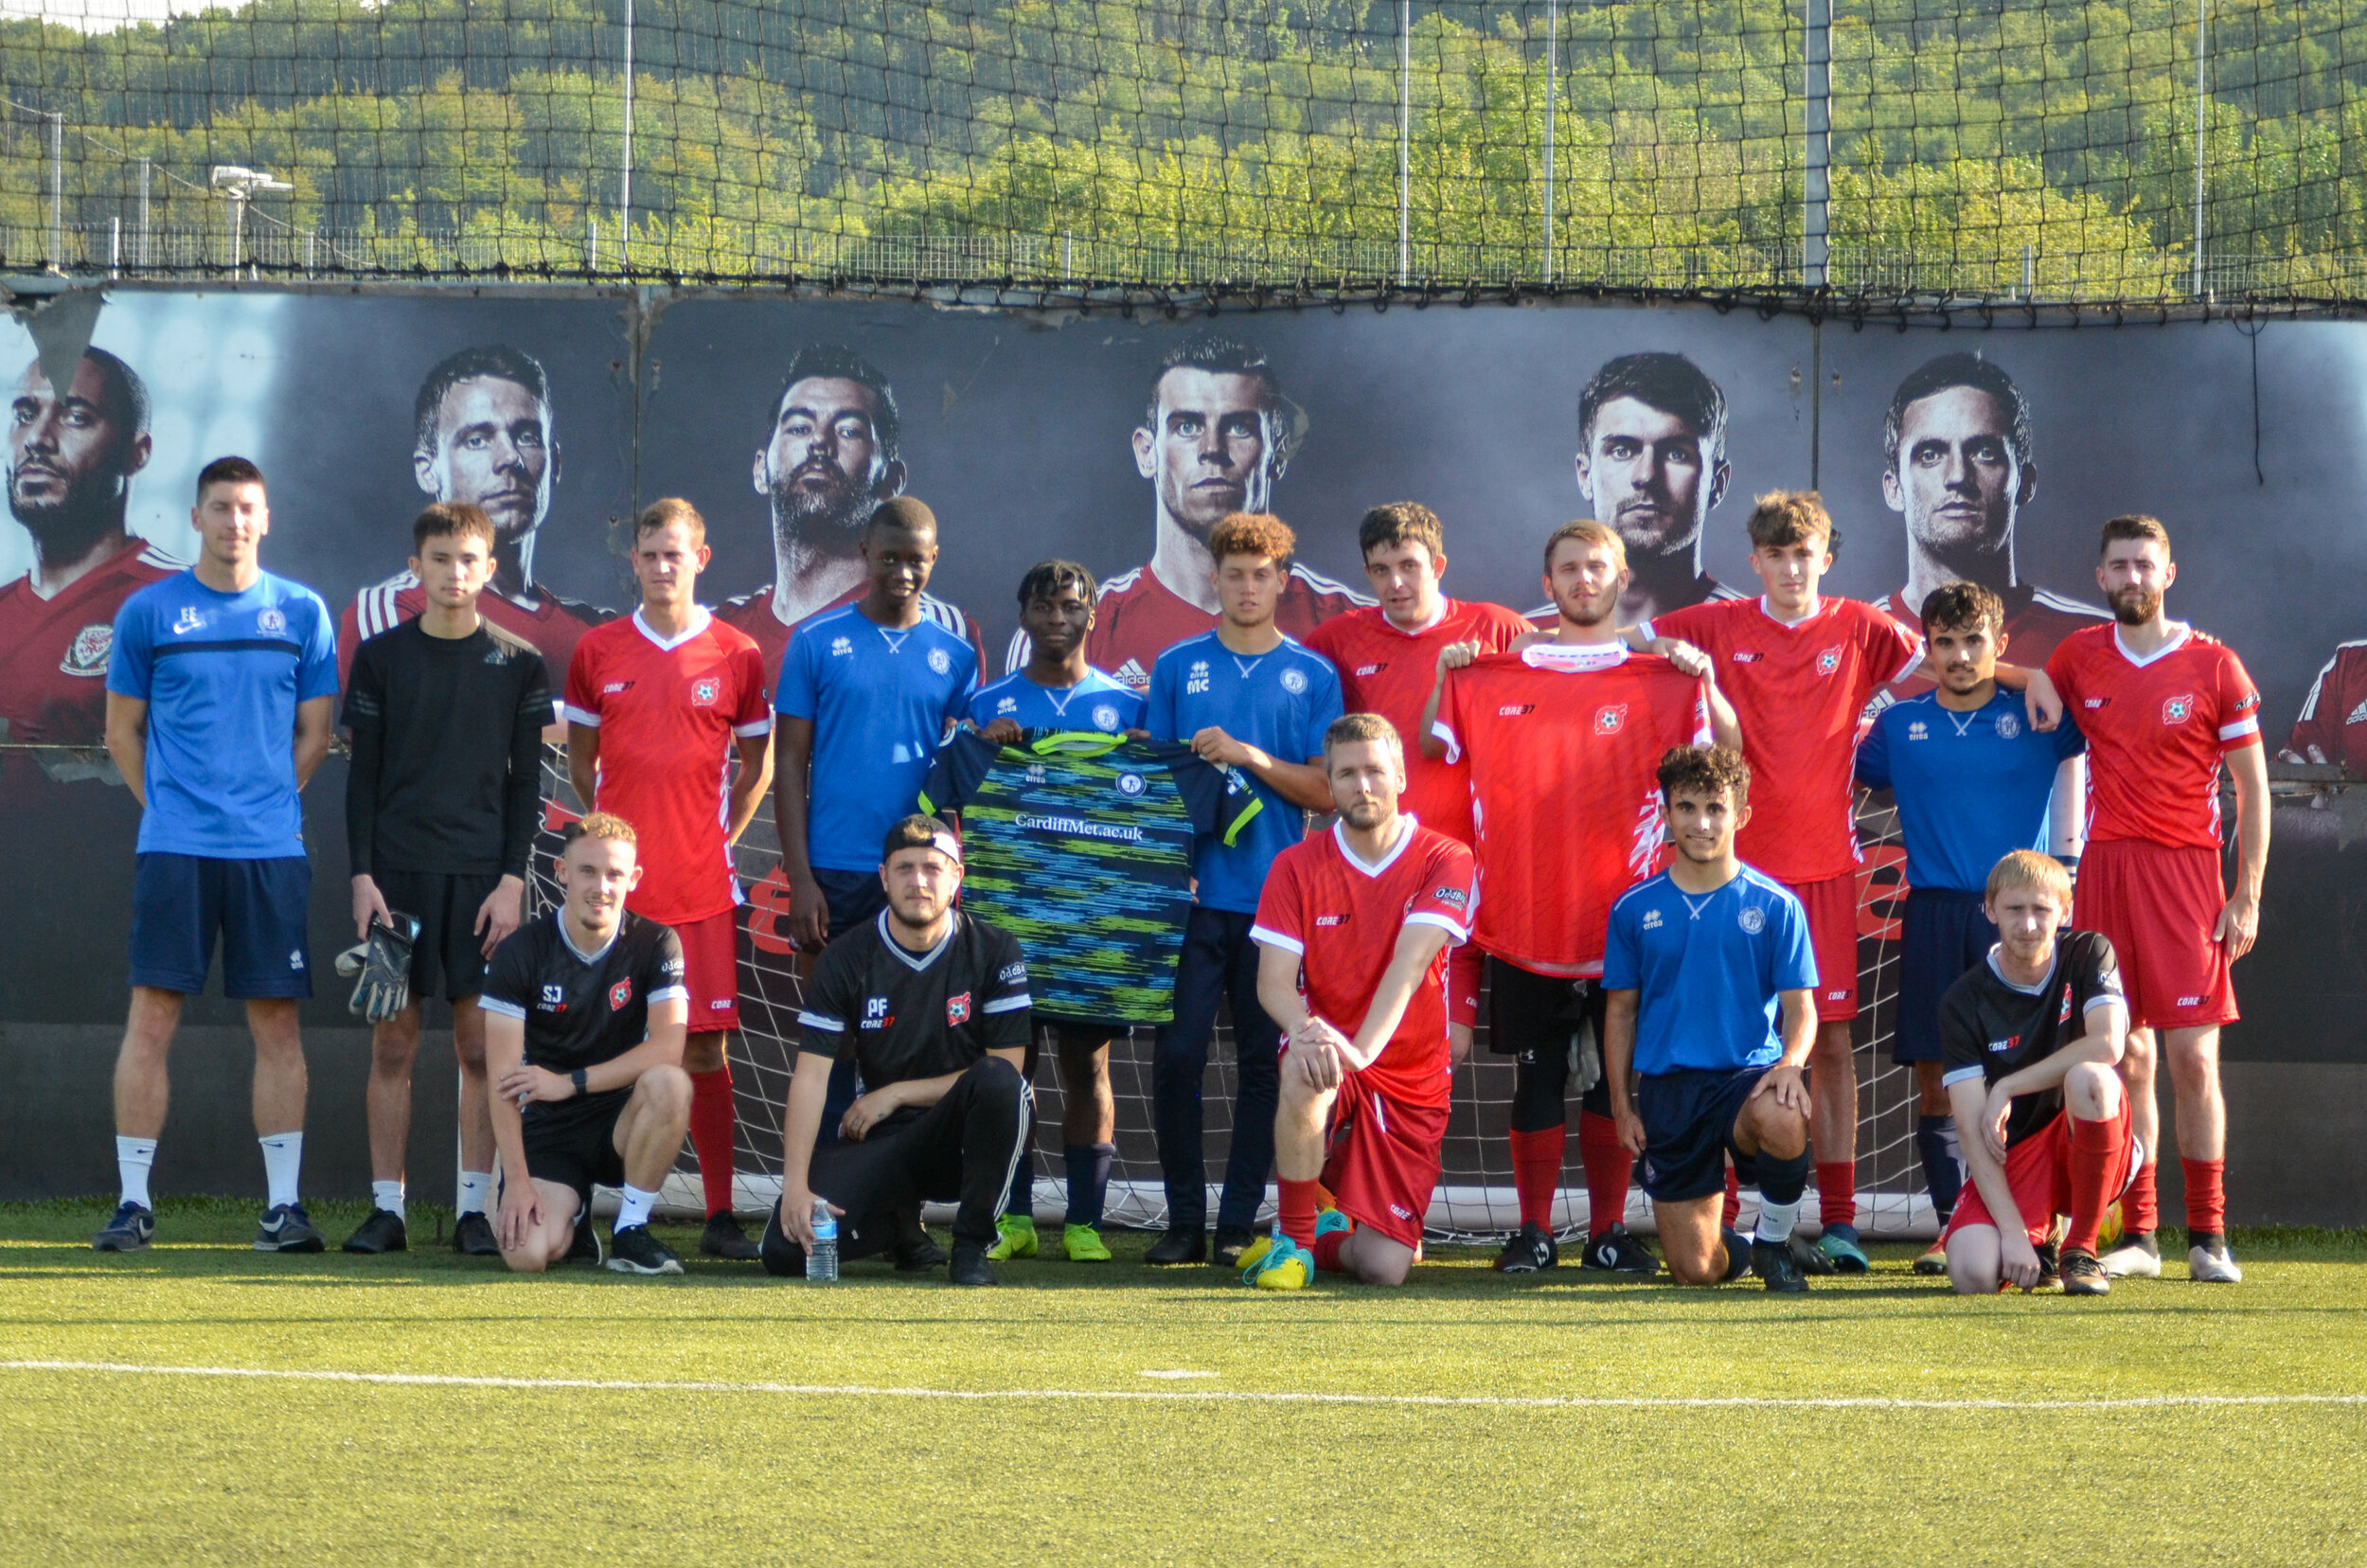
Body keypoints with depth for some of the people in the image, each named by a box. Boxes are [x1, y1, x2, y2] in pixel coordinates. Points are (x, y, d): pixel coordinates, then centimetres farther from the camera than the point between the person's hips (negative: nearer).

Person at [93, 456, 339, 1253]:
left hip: (271, 848, 1)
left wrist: (270, 804, 7)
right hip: (175, 847, -1)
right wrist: (167, 807, 4)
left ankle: (283, 1203, 4)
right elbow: (123, 731, 11)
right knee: (152, 1017, -4)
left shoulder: (302, 612, 8)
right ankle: (133, 1201, 0)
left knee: (277, 1023, 0)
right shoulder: (148, 612, 5)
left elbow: (316, 731, 13)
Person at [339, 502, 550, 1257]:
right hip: (398, 872, 0)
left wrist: (513, 880, -4)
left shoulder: (518, 663, 5)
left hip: (483, 875, 0)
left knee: (481, 1045, 0)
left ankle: (475, 1208, 4)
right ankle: (386, 1208, 4)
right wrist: (362, 875, -3)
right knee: (393, 1042, 0)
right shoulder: (382, 657, 6)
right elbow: (363, 774, 6)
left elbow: (527, 781, 5)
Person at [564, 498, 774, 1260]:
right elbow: (581, 760, 15)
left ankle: (721, 1216, 3)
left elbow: (756, 767, 12)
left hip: (700, 884, 0)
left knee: (704, 1048, 0)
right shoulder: (597, 651, 7)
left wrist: (721, 838, 2)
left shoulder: (736, 655, 4)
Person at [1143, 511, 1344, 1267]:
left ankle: (1239, 1224, 7)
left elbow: (1327, 791, 2)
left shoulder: (1313, 676, 7)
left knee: (1264, 1063, 1)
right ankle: (1184, 1220, 4)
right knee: (1177, 1056, -5)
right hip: (1195, 893, 0)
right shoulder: (1177, 666, 9)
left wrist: (1250, 757, -12)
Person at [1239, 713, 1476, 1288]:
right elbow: (1273, 982, -10)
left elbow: (1410, 965, -21)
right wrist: (1307, 1032, -33)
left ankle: (1319, 1238, 27)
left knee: (1384, 1267, -11)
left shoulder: (1445, 862, -6)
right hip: (1331, 1055, 0)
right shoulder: (1296, 866, -1)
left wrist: (1362, 1048, -36)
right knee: (1304, 1073, -40)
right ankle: (1294, 1236, -19)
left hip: (1413, 1079, 0)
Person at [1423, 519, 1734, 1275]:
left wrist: (1705, 682, -14)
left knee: (1613, 1083, 3)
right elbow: (1432, 749, 13)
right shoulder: (1495, 678, 10)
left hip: (1621, 921, -1)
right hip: (1524, 921, 1)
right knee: (1535, 1084, 2)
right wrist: (1444, 679, -1)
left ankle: (1609, 1231, 10)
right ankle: (1533, 1233, 8)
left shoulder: (1660, 680, 7)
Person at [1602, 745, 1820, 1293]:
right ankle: (1734, 1249, 34)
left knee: (1781, 1120, -40)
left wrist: (1789, 1063, -21)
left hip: (1749, 1071, -1)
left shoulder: (1775, 906, 1)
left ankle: (1775, 1240, -8)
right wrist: (1622, 1106, 6)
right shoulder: (1635, 909, 5)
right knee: (1695, 1271, -7)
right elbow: (1621, 1010, 12)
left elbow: (1799, 1005, 1)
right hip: (1668, 1084, 1)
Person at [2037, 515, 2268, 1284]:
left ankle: (2208, 1236, -2)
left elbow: (2252, 788, 2)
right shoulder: (2081, 656, 9)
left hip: (2186, 873, -3)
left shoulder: (2213, 665, 1)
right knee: (2126, 1060, 2)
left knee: (2193, 1058, -6)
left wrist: (2247, 897, -4)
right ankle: (2136, 1235, 7)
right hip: (2104, 868, 3)